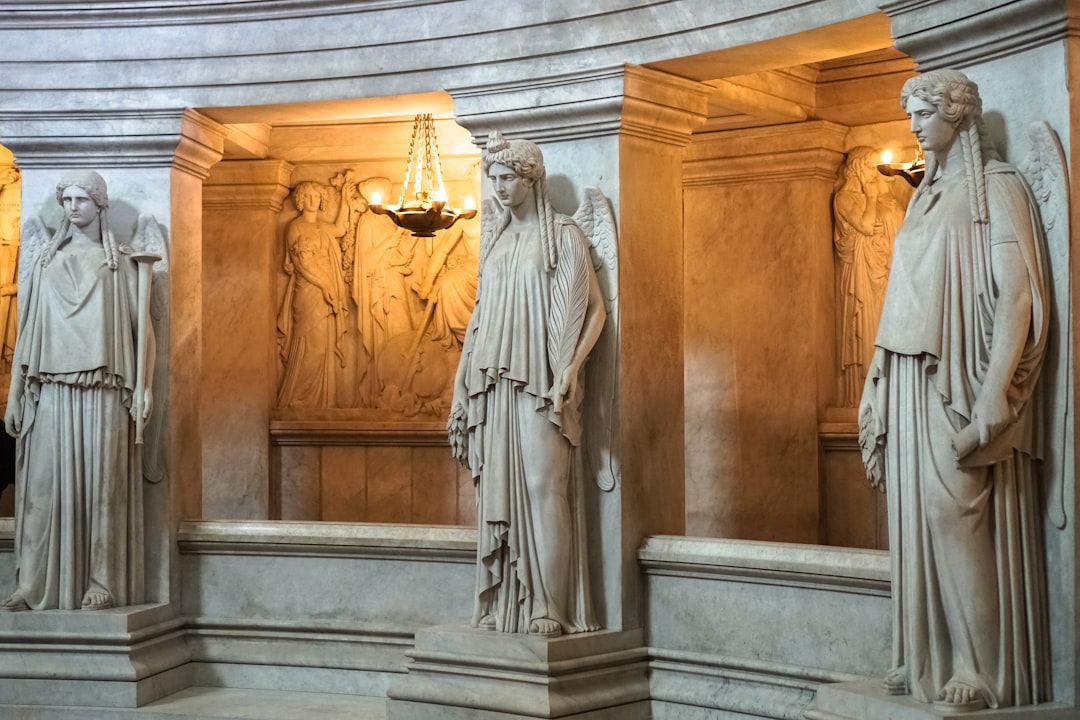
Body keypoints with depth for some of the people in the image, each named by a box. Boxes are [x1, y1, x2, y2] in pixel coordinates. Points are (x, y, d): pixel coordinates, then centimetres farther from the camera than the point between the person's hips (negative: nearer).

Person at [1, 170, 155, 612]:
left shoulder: (119, 264, 8)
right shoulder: (47, 263, 15)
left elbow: (140, 323, 3)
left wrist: (142, 385, -7)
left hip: (102, 390, -2)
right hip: (51, 389, 2)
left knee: (101, 482, -4)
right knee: (43, 483, -4)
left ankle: (102, 584, -1)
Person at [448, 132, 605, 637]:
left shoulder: (562, 235, 0)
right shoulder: (492, 239, 17)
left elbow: (590, 307, -6)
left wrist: (570, 370, -18)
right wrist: (465, 383, 12)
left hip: (540, 379, -5)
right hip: (494, 379, 6)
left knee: (543, 484, -10)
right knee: (498, 489, 4)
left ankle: (548, 606, -6)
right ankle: (502, 603, 9)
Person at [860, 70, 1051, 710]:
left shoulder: (996, 188, -2)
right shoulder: (928, 196, 20)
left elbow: (1016, 295, -12)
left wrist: (992, 397, -21)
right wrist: (882, 392, 12)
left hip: (959, 380, -7)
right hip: (914, 382, 7)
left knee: (958, 515, -12)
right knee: (921, 517, 5)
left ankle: (985, 670, -5)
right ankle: (931, 659, 11)